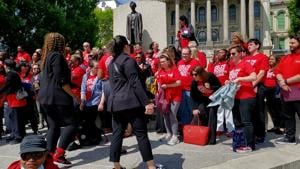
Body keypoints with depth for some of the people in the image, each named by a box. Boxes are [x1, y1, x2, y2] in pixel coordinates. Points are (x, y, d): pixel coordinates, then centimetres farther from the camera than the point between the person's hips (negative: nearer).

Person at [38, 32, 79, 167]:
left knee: (53, 126, 11)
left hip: (46, 97, 10)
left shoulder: (46, 57, 17)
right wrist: (74, 96, -13)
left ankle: (50, 155, 12)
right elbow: (61, 81, -18)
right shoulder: (57, 56, -11)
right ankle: (58, 155, -11)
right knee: (71, 124, -6)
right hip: (57, 97, -9)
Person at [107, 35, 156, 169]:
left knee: (117, 134, 8)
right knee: (141, 134, -2)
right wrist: (146, 102, -16)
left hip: (115, 103, 8)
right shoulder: (128, 60, -8)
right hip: (131, 102, -7)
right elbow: (135, 83, -15)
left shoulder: (111, 63, 16)